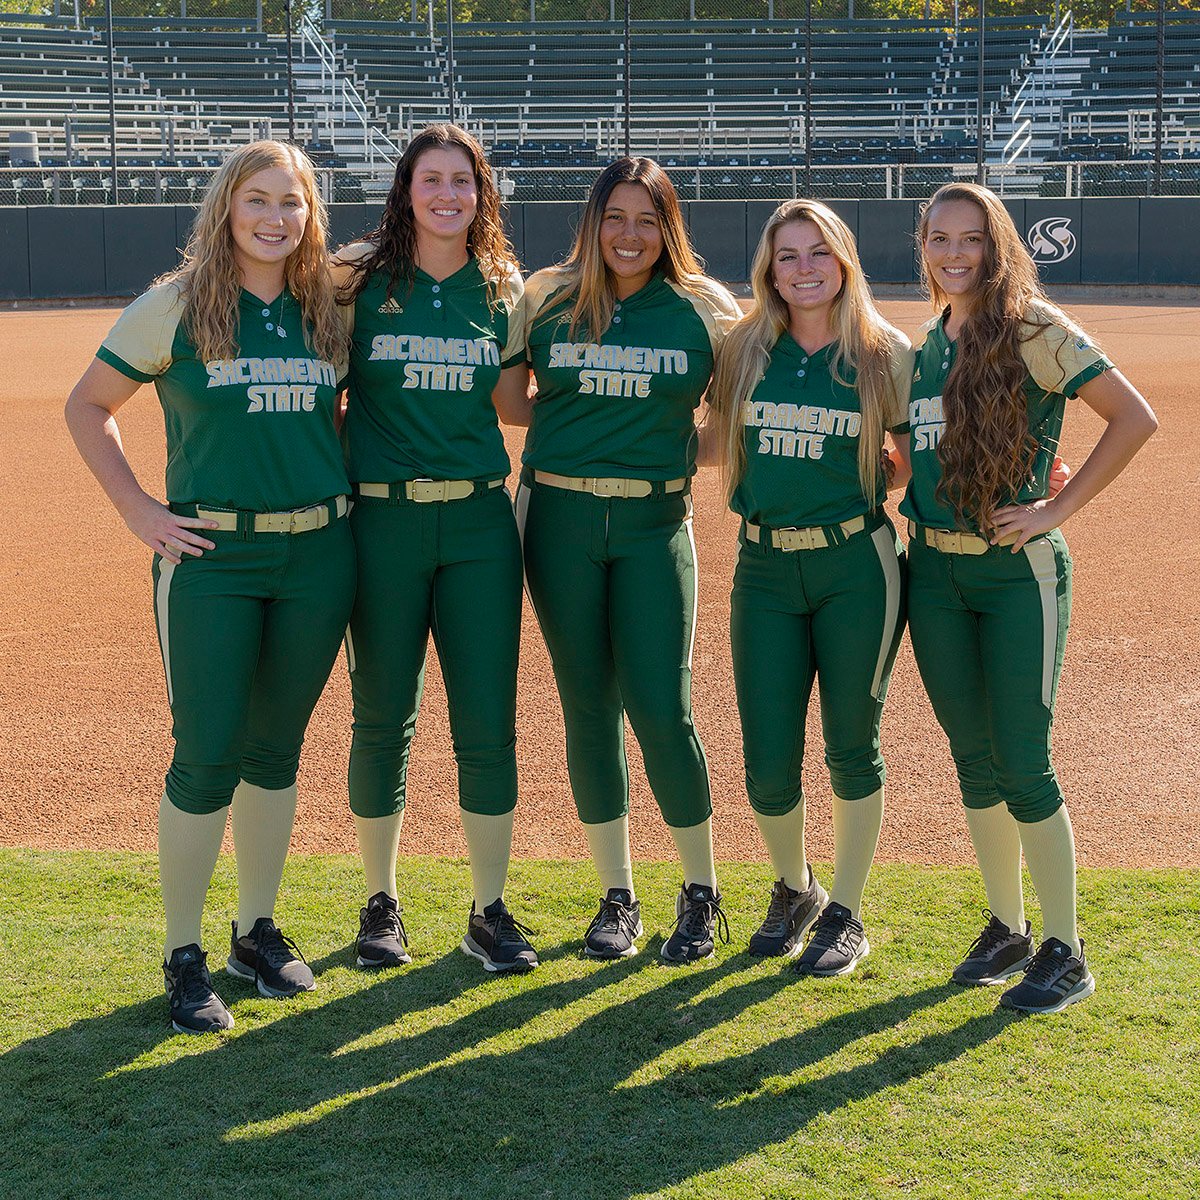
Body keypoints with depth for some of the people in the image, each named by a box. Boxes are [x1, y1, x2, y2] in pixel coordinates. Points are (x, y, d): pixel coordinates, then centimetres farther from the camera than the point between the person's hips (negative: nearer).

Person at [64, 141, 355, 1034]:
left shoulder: (328, 312, 7)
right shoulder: (174, 308, -4)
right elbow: (87, 407, 3)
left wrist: (343, 482, 8)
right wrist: (139, 511, -4)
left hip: (317, 556, 4)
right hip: (209, 557, -3)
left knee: (276, 751, 12)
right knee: (207, 757, -4)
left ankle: (258, 930, 26)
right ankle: (184, 955, 10)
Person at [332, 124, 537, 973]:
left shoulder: (503, 290, 7)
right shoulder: (358, 281, 0)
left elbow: (515, 408, 11)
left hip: (479, 521, 2)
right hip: (382, 520, -2)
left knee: (488, 721, 1)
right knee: (383, 719, 7)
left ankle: (490, 910, 15)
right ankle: (381, 901, 24)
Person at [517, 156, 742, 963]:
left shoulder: (703, 312, 3)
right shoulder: (547, 301, 6)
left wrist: (674, 453, -4)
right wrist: (577, 438, 0)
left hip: (655, 523, -1)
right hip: (559, 518, 2)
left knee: (660, 709, -7)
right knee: (589, 708, 5)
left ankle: (702, 894, 10)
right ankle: (618, 897, 17)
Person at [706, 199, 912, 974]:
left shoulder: (885, 353, -1)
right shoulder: (746, 350, 6)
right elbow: (717, 445, 14)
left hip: (857, 567, -2)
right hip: (764, 568, 2)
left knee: (851, 748, 7)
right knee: (769, 764, 2)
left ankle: (846, 915, 25)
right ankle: (795, 890, 31)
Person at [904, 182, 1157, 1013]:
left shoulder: (1033, 331, -10)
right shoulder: (926, 342, 11)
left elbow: (1135, 419, -15)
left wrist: (1057, 510, -15)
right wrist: (905, 489, 7)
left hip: (1019, 569, -6)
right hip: (934, 570, 6)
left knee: (1023, 765, -5)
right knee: (973, 759, 12)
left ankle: (1065, 952, 9)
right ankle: (1006, 928, 26)